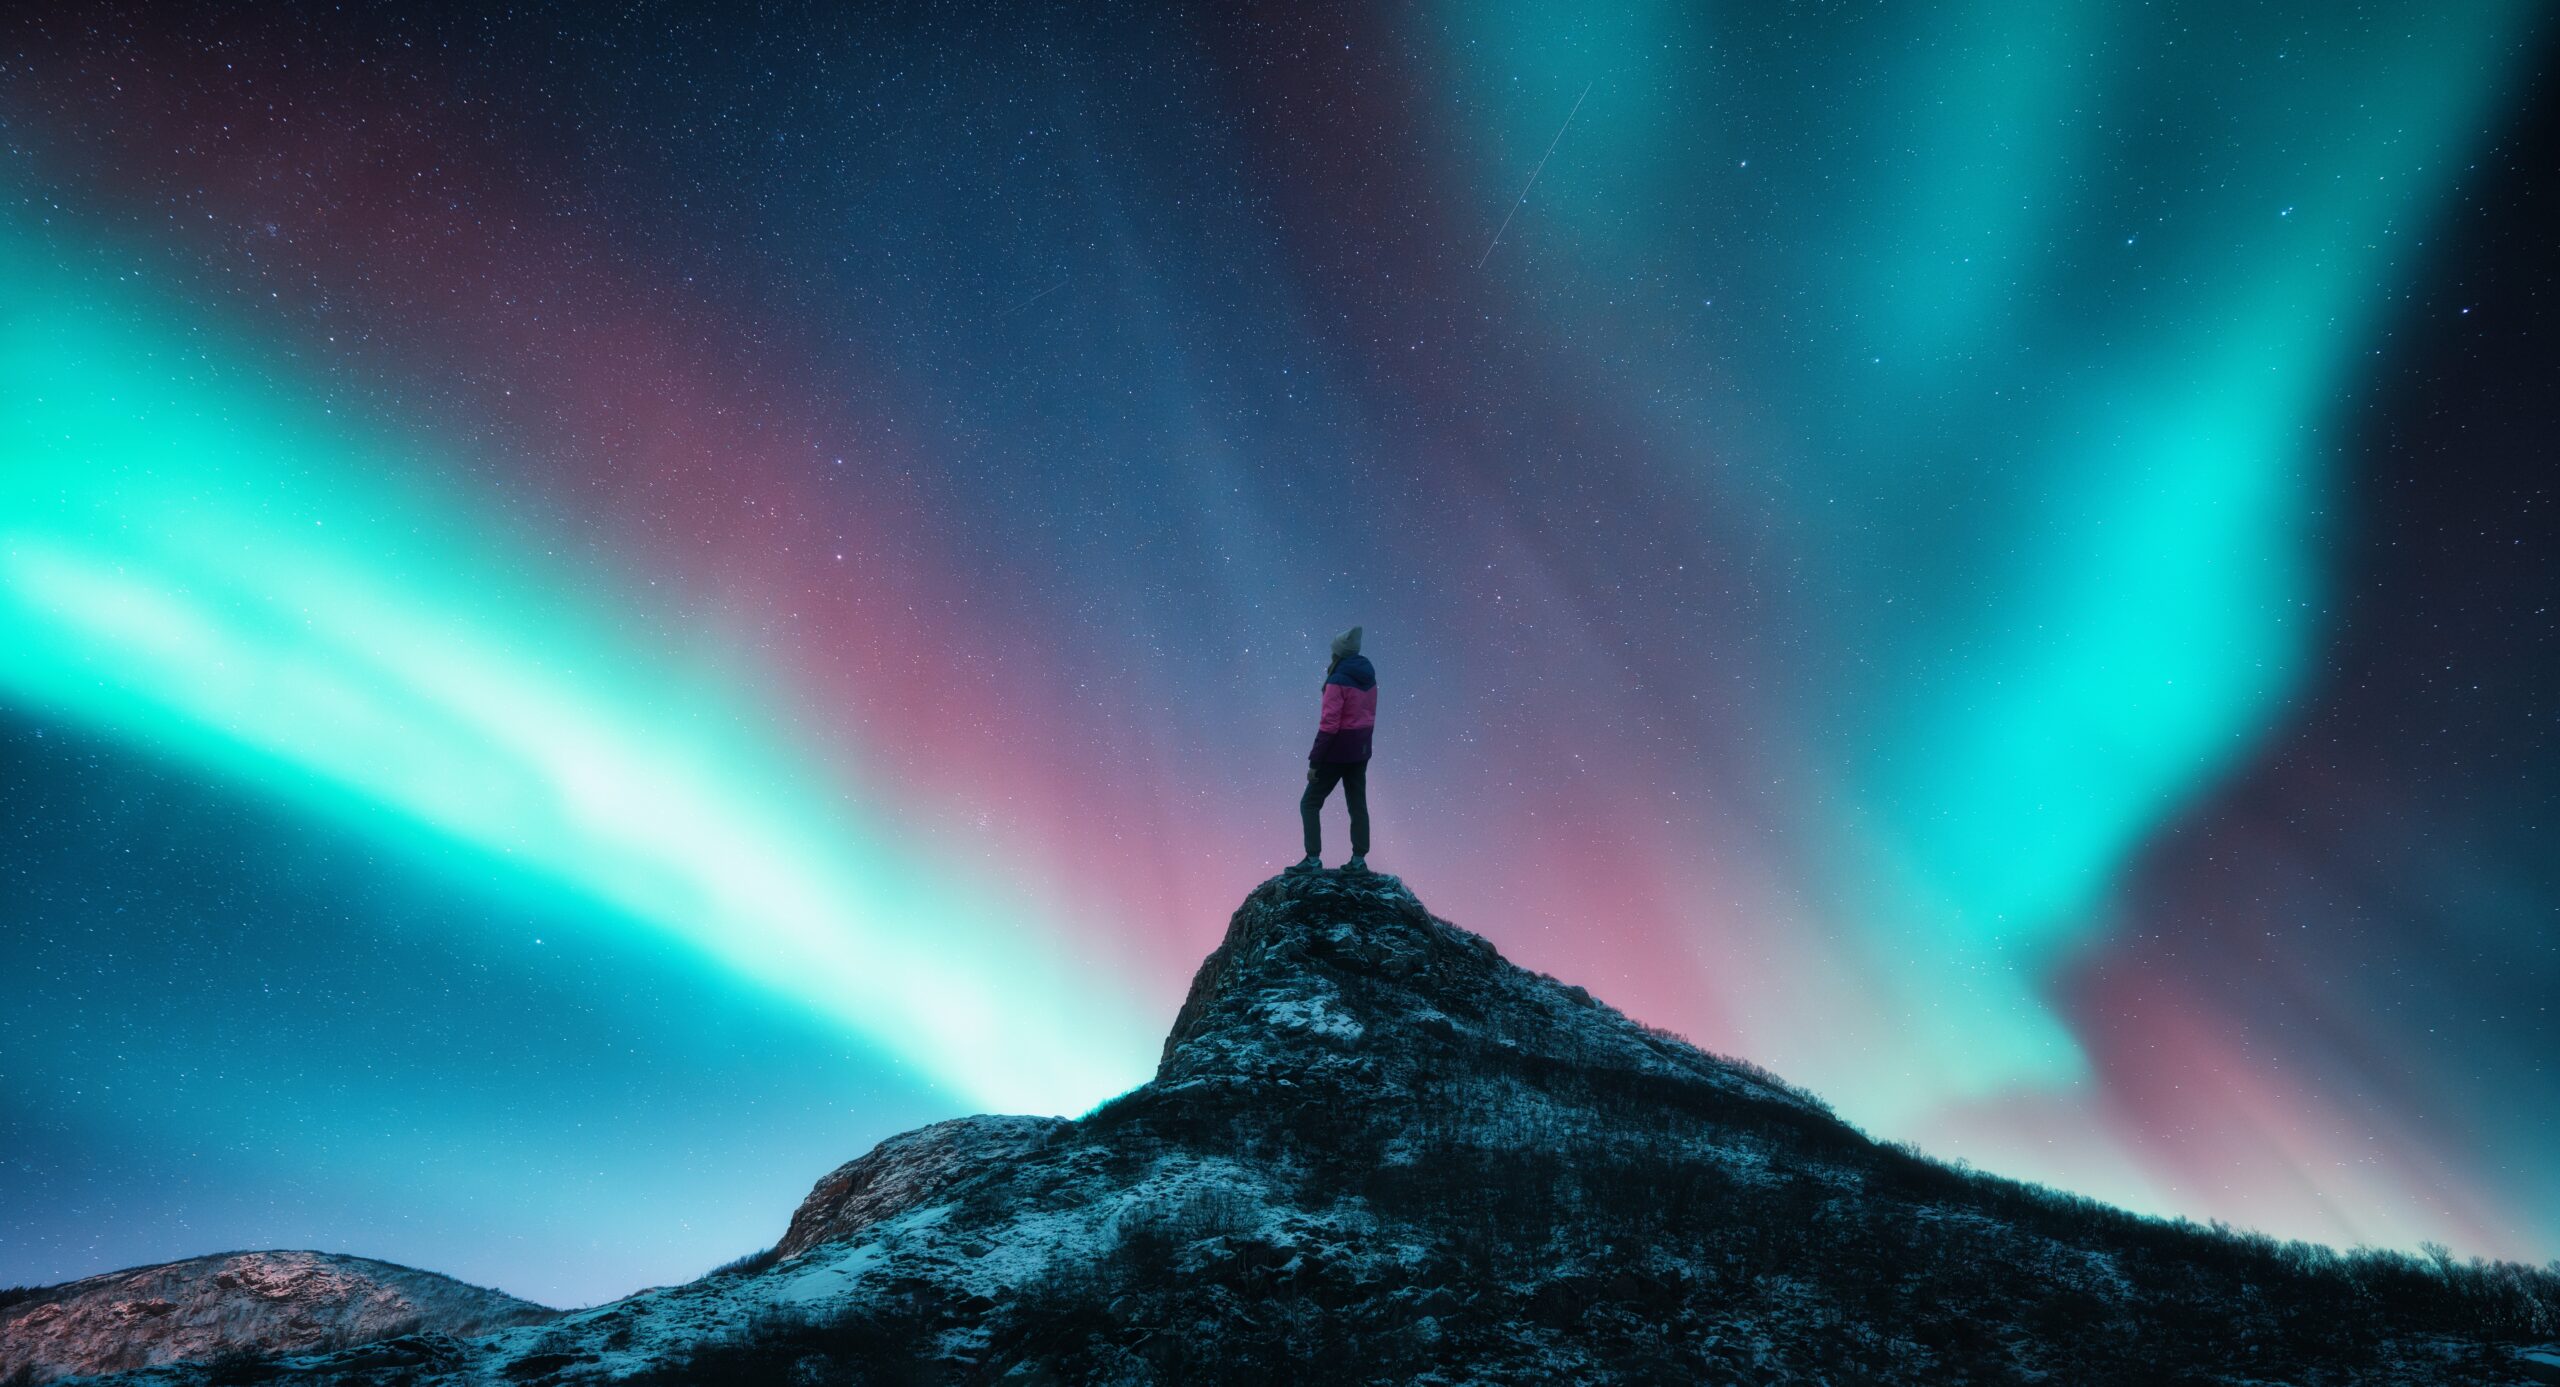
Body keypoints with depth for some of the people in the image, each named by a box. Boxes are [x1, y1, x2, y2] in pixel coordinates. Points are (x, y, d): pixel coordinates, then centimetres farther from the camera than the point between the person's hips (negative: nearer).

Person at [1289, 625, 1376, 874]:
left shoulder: (1338, 681, -18)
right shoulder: (1369, 677, 5)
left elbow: (1329, 724, -20)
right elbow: (1368, 715, 12)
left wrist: (1314, 761, -18)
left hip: (1338, 749, -7)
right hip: (1361, 749, 7)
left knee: (1309, 803, 1)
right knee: (1358, 804, 13)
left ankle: (1313, 859, -3)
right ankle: (1359, 859, 14)